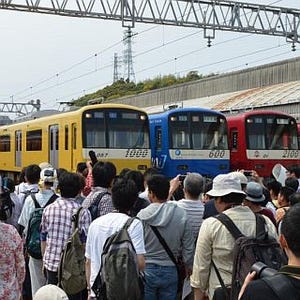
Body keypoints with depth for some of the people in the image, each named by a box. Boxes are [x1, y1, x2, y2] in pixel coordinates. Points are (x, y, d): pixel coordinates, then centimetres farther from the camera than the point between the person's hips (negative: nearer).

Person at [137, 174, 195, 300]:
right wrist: (188, 265, 17)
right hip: (170, 271, 2)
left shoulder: (143, 215, -12)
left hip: (146, 270, -2)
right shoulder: (182, 215, -6)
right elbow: (189, 246, 1)